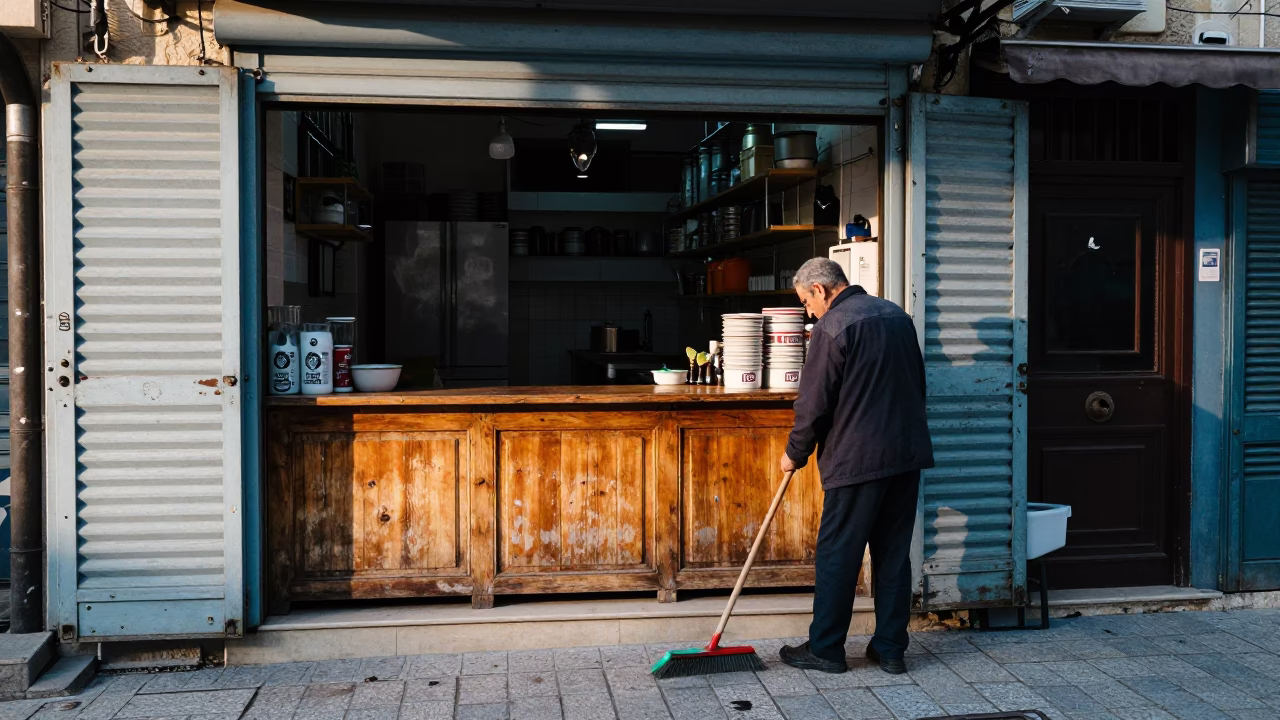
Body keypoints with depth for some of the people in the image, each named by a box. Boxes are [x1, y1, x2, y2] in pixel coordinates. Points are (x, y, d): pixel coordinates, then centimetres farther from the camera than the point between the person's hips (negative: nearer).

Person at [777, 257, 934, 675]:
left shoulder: (831, 328, -11)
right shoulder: (898, 316, 13)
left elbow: (814, 405, -11)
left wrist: (796, 454, 3)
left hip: (857, 460, -7)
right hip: (908, 454, 7)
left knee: (837, 555, 3)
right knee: (894, 553, 12)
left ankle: (825, 649, 11)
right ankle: (891, 649, 17)